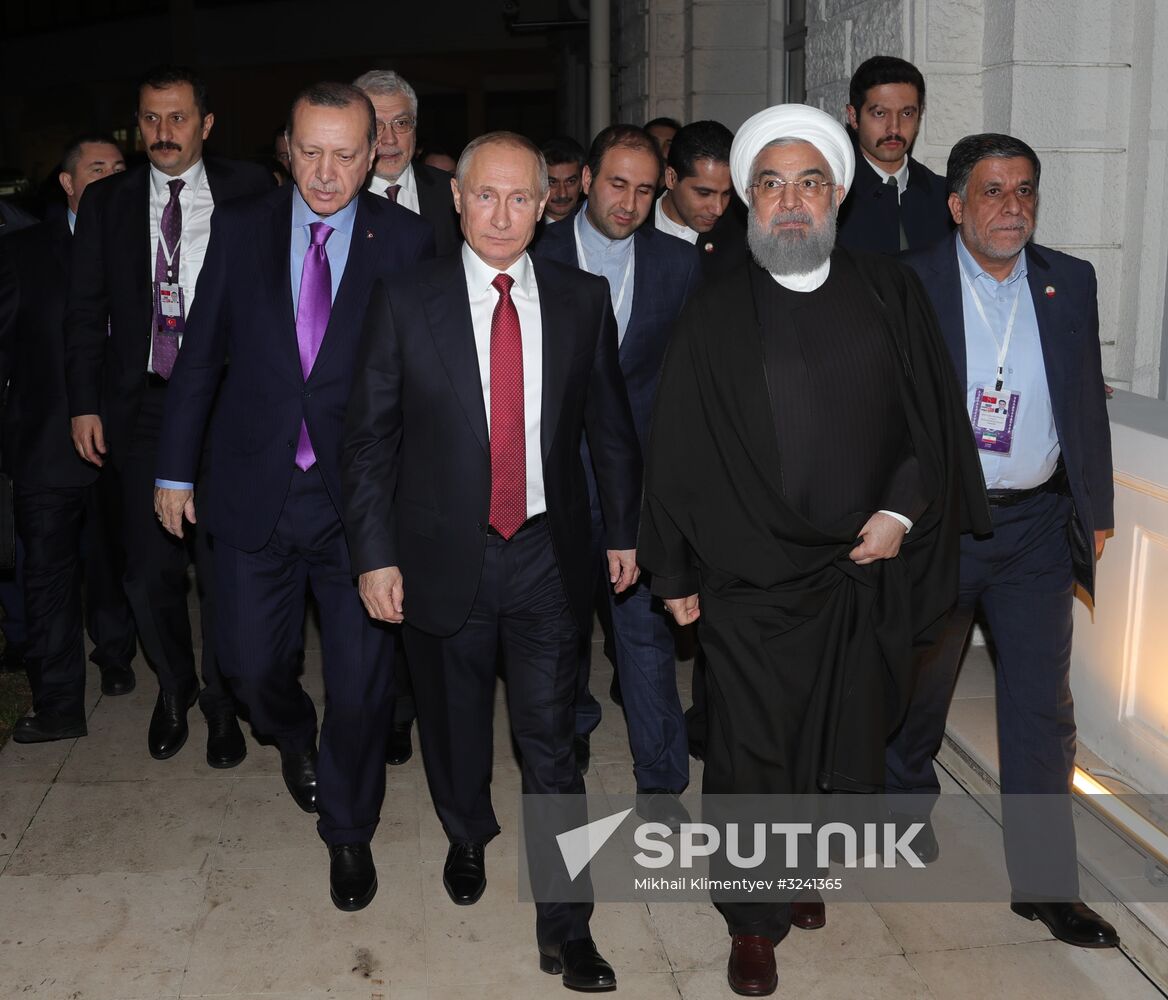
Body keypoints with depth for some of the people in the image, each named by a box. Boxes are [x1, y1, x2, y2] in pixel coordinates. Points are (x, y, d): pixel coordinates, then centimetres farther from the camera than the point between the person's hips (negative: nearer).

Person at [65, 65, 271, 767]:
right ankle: (175, 689, 31)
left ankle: (222, 700, 23)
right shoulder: (107, 202, 9)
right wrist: (85, 402, 4)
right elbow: (86, 310, 10)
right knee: (150, 571, 5)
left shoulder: (249, 191, 2)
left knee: (223, 565, 3)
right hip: (142, 405, 2)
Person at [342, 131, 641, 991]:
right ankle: (468, 837, 48)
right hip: (443, 556, 0)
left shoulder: (582, 300, 1)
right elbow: (370, 436, -3)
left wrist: (625, 530, 10)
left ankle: (565, 930, 15)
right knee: (455, 722, 18)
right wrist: (375, 554, -7)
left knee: (551, 741, 2)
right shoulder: (405, 301, -3)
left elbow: (610, 426, 9)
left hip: (550, 555, 0)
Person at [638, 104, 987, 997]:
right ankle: (755, 922, 27)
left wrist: (902, 511, -8)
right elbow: (676, 454, 1)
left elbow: (938, 419, 6)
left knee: (851, 748, 15)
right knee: (752, 757, 5)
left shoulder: (892, 296, 4)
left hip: (872, 573, 2)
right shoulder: (713, 318, -1)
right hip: (750, 582, -2)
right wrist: (676, 573, 1)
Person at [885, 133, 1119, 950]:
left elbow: (1088, 400, 10)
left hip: (1036, 524, 3)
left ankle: (1045, 882, 15)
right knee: (919, 688, 15)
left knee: (1044, 708, 4)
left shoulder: (1070, 282, 6)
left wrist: (1097, 512, 9)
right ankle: (908, 800, 42)